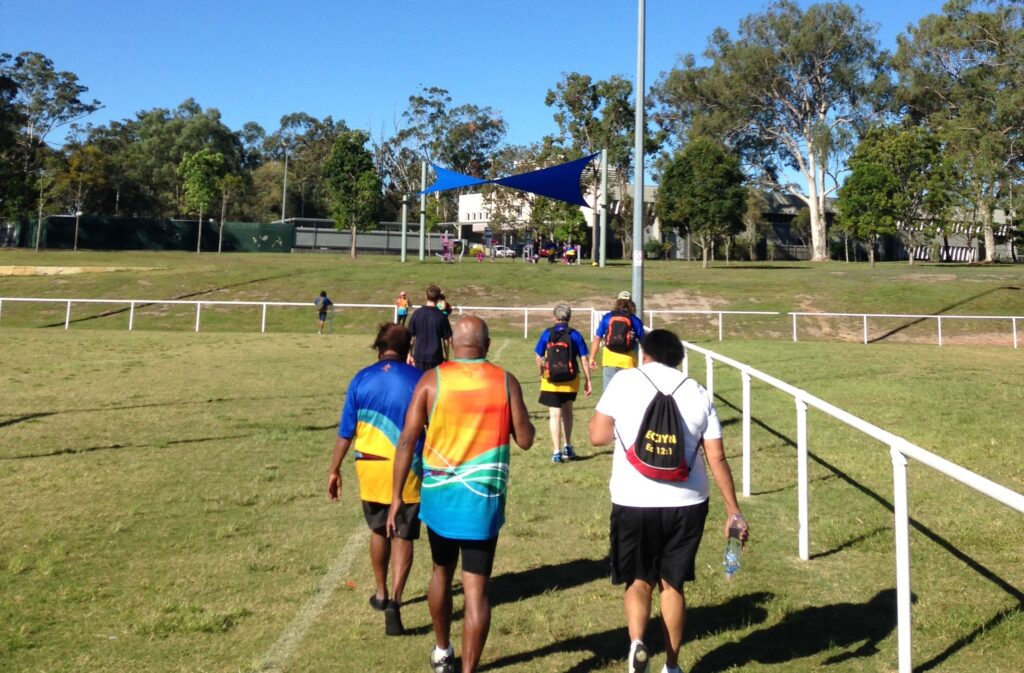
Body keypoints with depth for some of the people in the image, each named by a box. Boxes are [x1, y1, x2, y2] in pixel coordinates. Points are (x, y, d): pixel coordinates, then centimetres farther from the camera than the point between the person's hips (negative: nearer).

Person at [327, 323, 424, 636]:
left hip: (371, 465, 2)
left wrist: (334, 470, 10)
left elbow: (346, 431, 1)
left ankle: (381, 593, 35)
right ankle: (395, 600, -9)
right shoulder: (419, 379, -4)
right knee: (403, 537, 5)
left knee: (378, 531, 21)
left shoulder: (362, 379, -1)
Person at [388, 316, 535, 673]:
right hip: (483, 497, -2)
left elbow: (407, 439, -7)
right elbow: (525, 439, 0)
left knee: (442, 572, 23)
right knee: (476, 589, 3)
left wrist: (396, 497, -2)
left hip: (439, 493, 2)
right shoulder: (505, 382, -4)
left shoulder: (432, 380, -4)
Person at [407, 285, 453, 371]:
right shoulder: (441, 316, -6)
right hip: (435, 357, -2)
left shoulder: (417, 313, -2)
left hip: (419, 356, 2)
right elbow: (447, 339, -3)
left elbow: (411, 336, 2)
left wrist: (410, 355, 10)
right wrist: (446, 357, 9)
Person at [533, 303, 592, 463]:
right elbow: (584, 360, -3)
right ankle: (568, 447, 28)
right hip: (571, 380, 2)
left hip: (551, 381, -2)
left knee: (555, 415, 0)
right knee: (567, 411, 22)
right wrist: (588, 381, 3)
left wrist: (542, 373, 20)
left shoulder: (547, 334, -3)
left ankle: (557, 452, -6)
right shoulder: (575, 335, -2)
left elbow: (539, 358, 2)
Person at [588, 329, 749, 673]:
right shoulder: (698, 392, 5)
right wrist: (733, 511, 9)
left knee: (639, 581, 16)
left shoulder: (625, 381, -1)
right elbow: (717, 458, 3)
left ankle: (637, 643, -7)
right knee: (672, 583, 17)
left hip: (634, 502, -2)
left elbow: (598, 436, -3)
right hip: (686, 503, 2)